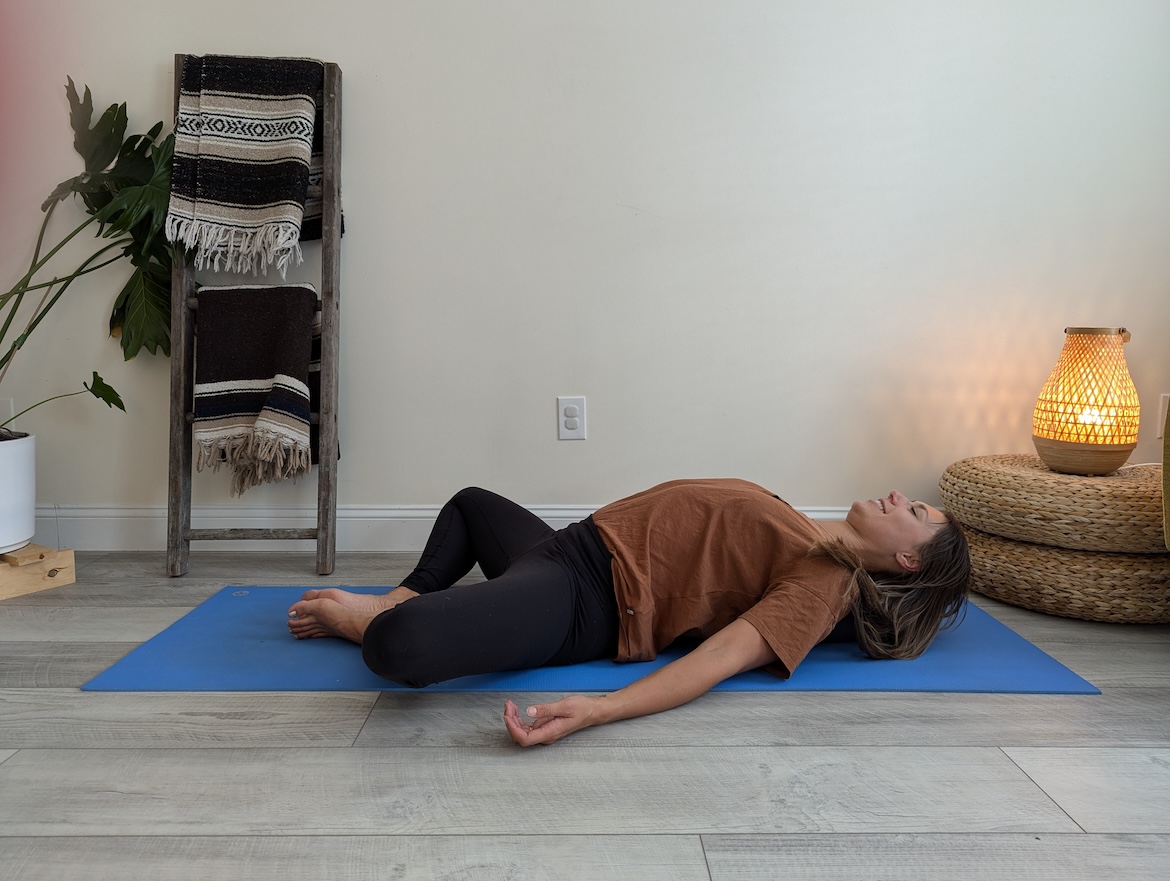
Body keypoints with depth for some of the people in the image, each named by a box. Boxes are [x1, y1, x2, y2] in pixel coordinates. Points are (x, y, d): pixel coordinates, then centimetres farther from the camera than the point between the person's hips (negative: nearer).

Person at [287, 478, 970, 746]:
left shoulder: (823, 585, -15)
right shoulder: (807, 537, 12)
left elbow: (726, 654, -28)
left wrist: (597, 709, -45)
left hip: (579, 603, -10)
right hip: (573, 543, 10)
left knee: (400, 645, -33)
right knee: (471, 502, 36)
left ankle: (365, 623, 1)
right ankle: (398, 600, 19)